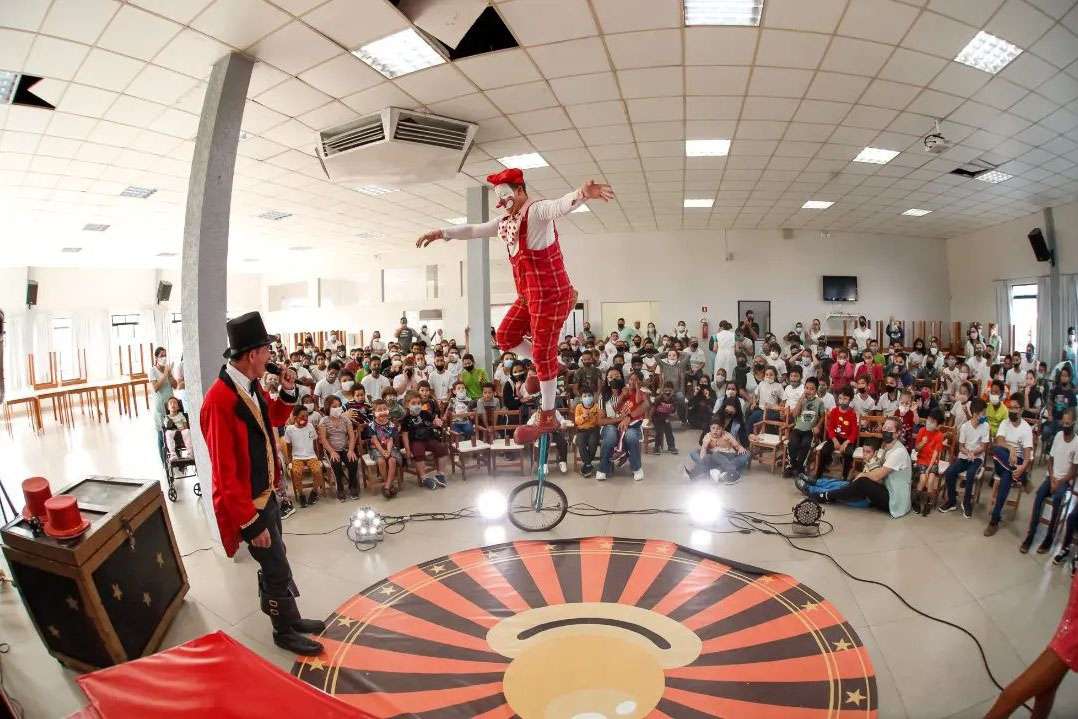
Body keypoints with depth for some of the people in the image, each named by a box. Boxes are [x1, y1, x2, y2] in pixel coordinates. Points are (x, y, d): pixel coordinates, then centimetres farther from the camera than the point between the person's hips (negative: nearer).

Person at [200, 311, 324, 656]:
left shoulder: (252, 386, -2)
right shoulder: (220, 401, -29)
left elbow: (274, 418, 19)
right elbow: (225, 472, -28)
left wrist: (287, 391, -2)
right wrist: (251, 522, -24)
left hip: (266, 492, 9)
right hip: (248, 503, -8)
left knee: (272, 561, 24)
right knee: (279, 571, 6)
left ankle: (287, 616, 43)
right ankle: (286, 632, 28)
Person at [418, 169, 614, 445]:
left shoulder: (536, 211, -14)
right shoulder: (506, 223, 14)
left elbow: (560, 205, -36)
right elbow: (474, 230, 26)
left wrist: (582, 193, -58)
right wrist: (442, 233, 26)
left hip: (550, 293, -9)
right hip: (528, 295, 9)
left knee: (543, 353, -6)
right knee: (504, 336, 15)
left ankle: (547, 418, 6)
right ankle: (545, 366, 31)